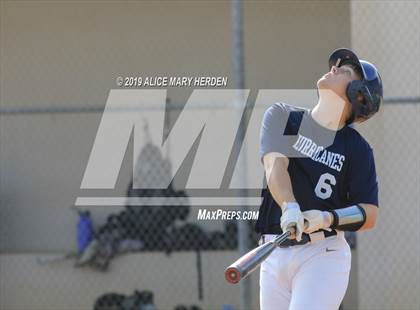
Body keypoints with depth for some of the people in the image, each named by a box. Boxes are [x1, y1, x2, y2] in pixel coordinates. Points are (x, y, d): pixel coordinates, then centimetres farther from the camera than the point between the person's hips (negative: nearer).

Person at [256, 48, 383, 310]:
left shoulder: (357, 148, 1)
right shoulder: (282, 117, 6)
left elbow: (370, 215, -2)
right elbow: (275, 166, -12)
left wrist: (328, 219, -22)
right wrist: (290, 207, -32)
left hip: (322, 255, -3)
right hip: (274, 255, 3)